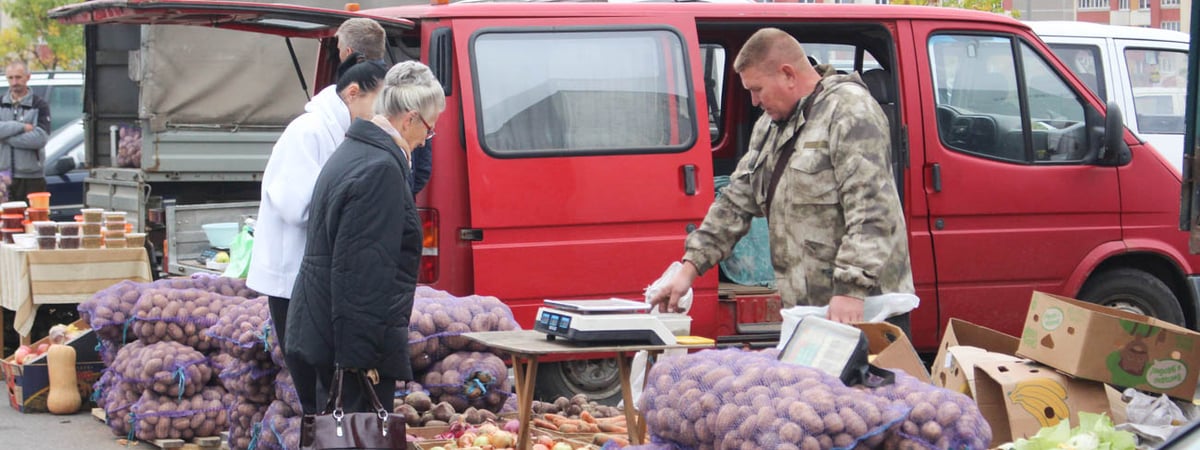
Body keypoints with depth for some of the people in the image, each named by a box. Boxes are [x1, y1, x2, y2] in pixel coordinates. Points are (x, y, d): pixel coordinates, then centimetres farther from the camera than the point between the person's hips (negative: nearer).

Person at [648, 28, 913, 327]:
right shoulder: (770, 124, 17)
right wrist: (690, 268, 13)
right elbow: (736, 202, 20)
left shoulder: (850, 111, -13)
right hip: (805, 306, 8)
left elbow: (871, 212, -21)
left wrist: (851, 290, -27)